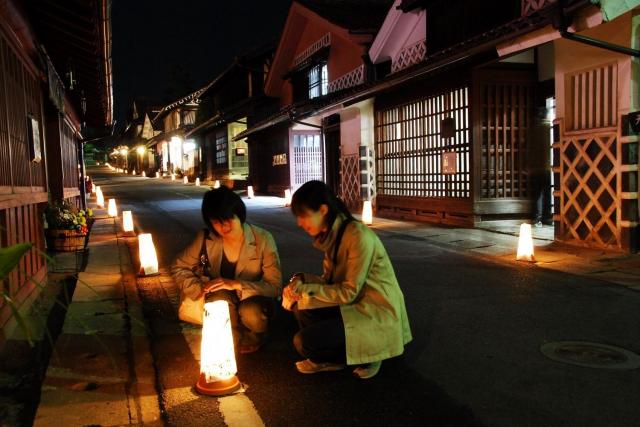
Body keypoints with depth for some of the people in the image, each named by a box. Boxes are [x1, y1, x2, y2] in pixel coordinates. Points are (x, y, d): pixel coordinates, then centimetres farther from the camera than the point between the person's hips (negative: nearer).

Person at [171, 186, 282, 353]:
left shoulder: (263, 239, -20)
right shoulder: (207, 239, -14)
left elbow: (275, 286, -21)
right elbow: (178, 268, 0)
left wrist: (237, 285, -34)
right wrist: (199, 288, -18)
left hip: (253, 298, -1)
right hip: (220, 302, 1)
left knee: (251, 313, -35)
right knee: (220, 298, -33)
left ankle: (253, 338, 3)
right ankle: (237, 341, -3)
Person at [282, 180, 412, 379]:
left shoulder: (358, 236, -24)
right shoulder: (331, 235, 3)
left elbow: (349, 292, -22)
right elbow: (329, 279, 6)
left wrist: (305, 289, -19)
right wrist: (300, 285, -13)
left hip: (378, 311, -8)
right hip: (356, 304, 8)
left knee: (303, 341, -17)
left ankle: (368, 353, 3)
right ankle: (329, 359, 10)